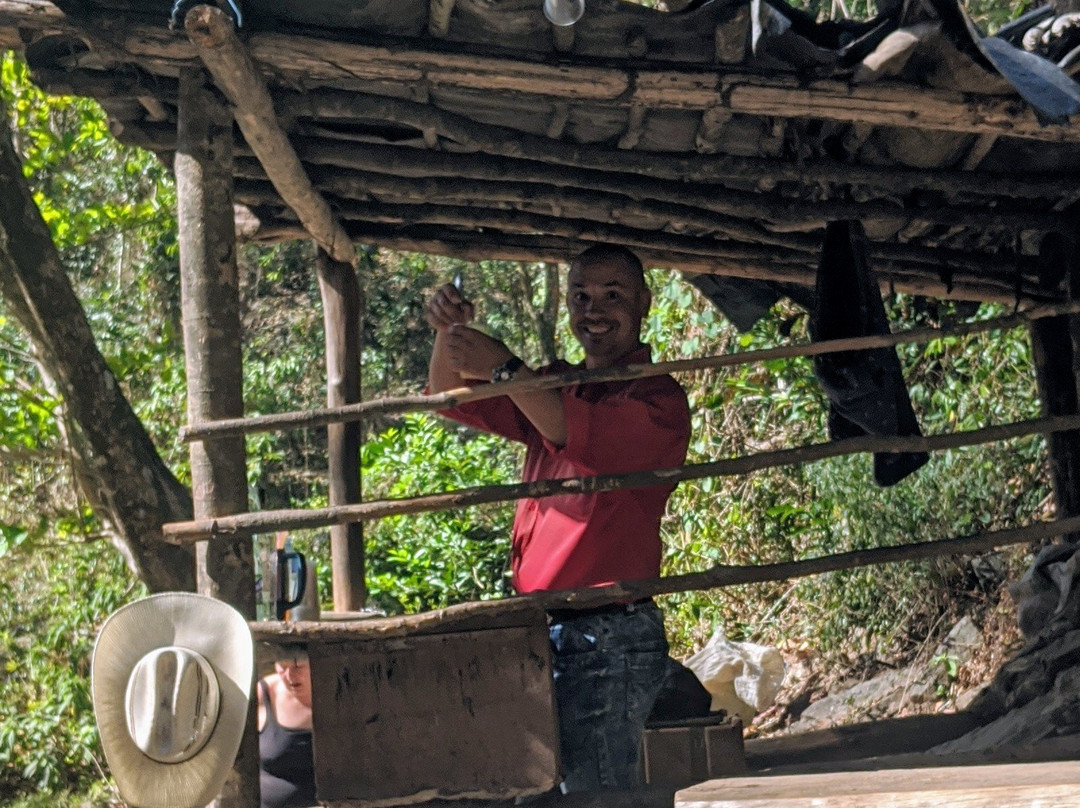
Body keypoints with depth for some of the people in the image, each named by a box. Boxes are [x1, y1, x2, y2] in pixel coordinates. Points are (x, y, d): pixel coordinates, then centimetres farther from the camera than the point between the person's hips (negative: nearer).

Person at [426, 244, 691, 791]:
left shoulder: (657, 397, -6)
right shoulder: (554, 387, 17)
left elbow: (585, 436, -24)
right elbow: (452, 397, 18)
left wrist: (503, 366, -22)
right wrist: (449, 334, -1)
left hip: (608, 638, -7)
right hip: (546, 633, 8)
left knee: (596, 794, -7)